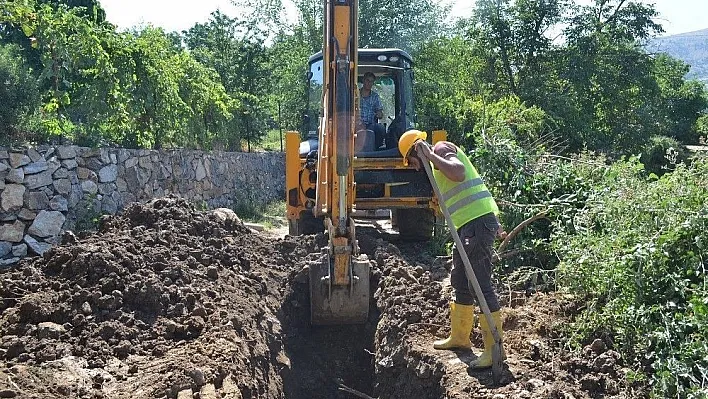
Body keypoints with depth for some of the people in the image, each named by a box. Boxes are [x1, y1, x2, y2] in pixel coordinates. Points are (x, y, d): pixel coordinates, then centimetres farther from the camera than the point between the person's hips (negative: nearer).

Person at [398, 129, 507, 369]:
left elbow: (459, 173, -24)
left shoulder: (442, 147, -3)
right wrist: (494, 225, 24)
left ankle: (494, 349, -4)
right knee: (460, 283, 17)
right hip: (469, 224, 10)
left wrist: (430, 155, -15)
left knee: (481, 285, -9)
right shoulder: (437, 160, 24)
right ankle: (459, 337, 30)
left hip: (478, 221, -10)